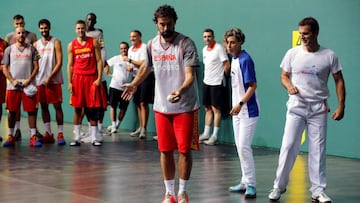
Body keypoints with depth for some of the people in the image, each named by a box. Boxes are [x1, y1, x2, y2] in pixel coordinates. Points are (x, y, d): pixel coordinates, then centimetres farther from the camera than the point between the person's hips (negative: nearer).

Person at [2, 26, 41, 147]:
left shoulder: (31, 49, 8)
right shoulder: (9, 49, 9)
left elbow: (36, 67, 4)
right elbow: (5, 68, 6)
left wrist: (29, 80, -10)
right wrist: (12, 81, -8)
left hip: (28, 86, 0)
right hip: (13, 86, 1)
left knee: (31, 110, -3)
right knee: (12, 111, 4)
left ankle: (33, 136, -1)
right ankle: (10, 136, 11)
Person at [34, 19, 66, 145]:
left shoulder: (55, 42, -1)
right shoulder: (36, 44, 11)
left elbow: (59, 62, -7)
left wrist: (50, 77, -15)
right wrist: (33, 78, -1)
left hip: (54, 80, -4)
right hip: (39, 81, 4)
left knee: (57, 105, -4)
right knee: (43, 106, 6)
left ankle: (60, 134, -2)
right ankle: (48, 134, 11)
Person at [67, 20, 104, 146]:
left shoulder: (93, 42, 4)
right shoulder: (71, 45, 7)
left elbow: (99, 61, 1)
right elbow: (70, 65, 7)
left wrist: (99, 78, -8)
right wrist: (69, 82, -1)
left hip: (92, 78, -1)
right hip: (77, 78, 1)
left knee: (93, 109, 0)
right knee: (77, 108, 2)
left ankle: (94, 138, 5)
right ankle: (77, 137, 7)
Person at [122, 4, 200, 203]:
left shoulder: (186, 43, -14)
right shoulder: (152, 45, 3)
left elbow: (190, 75, -21)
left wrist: (180, 90, -39)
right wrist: (133, 84, 21)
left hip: (184, 106, -4)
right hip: (161, 107, 4)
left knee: (184, 149, -2)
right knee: (165, 150, 7)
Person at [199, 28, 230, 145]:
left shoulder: (219, 48, -11)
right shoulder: (204, 49, 11)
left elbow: (227, 65, -11)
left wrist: (221, 75, 0)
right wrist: (206, 77, 14)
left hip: (216, 83, -7)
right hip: (206, 82, 7)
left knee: (216, 109, -2)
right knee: (208, 109, 12)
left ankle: (215, 136, 2)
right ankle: (206, 133, 18)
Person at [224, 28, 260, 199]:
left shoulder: (245, 60, -16)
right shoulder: (233, 59, 10)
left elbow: (252, 86, -19)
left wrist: (240, 103, -27)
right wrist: (236, 105, 17)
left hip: (248, 111, -9)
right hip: (237, 111, 9)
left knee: (244, 146, -11)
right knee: (240, 146, 12)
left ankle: (250, 185, -6)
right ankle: (245, 182, 20)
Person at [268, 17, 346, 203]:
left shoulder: (329, 56, -1)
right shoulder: (292, 53, 1)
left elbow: (339, 81, 4)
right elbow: (284, 76, 9)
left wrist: (341, 105, -4)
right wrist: (289, 86, -13)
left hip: (318, 109, 0)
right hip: (296, 106, 0)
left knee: (318, 150, 2)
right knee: (288, 146, -4)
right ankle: (279, 186, 9)